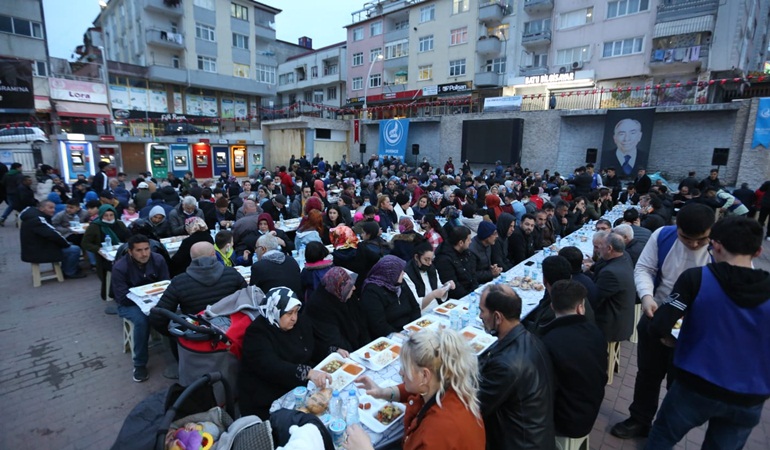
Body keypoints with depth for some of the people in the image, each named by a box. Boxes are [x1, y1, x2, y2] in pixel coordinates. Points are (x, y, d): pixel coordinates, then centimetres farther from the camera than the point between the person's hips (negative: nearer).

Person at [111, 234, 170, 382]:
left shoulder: (158, 260, -10)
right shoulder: (119, 267, -18)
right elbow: (122, 298, -18)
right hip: (129, 304, -2)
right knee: (142, 319, -36)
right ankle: (139, 364, -16)